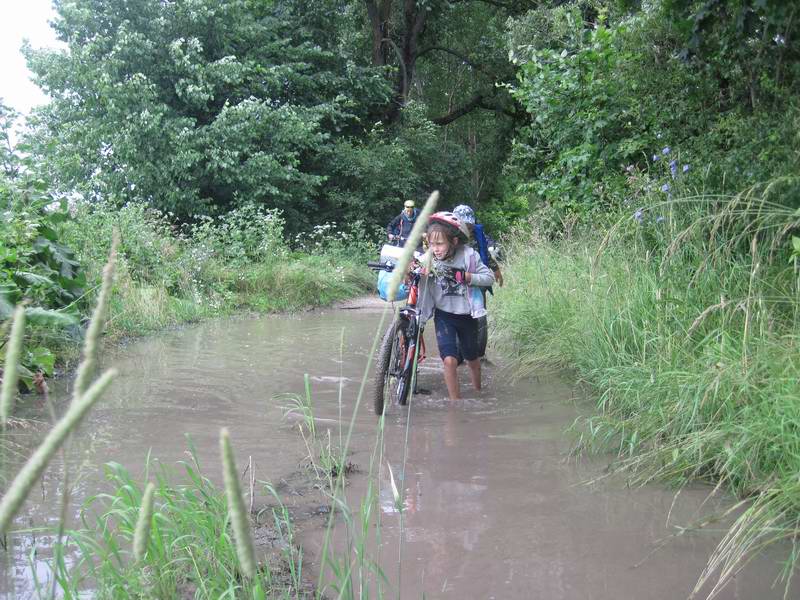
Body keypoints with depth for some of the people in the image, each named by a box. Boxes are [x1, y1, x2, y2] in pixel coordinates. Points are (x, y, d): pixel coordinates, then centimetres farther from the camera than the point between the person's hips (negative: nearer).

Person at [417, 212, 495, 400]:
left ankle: (478, 393, 48)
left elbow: (489, 277, -16)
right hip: (444, 315, -1)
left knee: (472, 359, 20)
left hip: (466, 315, 1)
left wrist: (462, 276, -27)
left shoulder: (467, 255, -16)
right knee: (449, 360, -18)